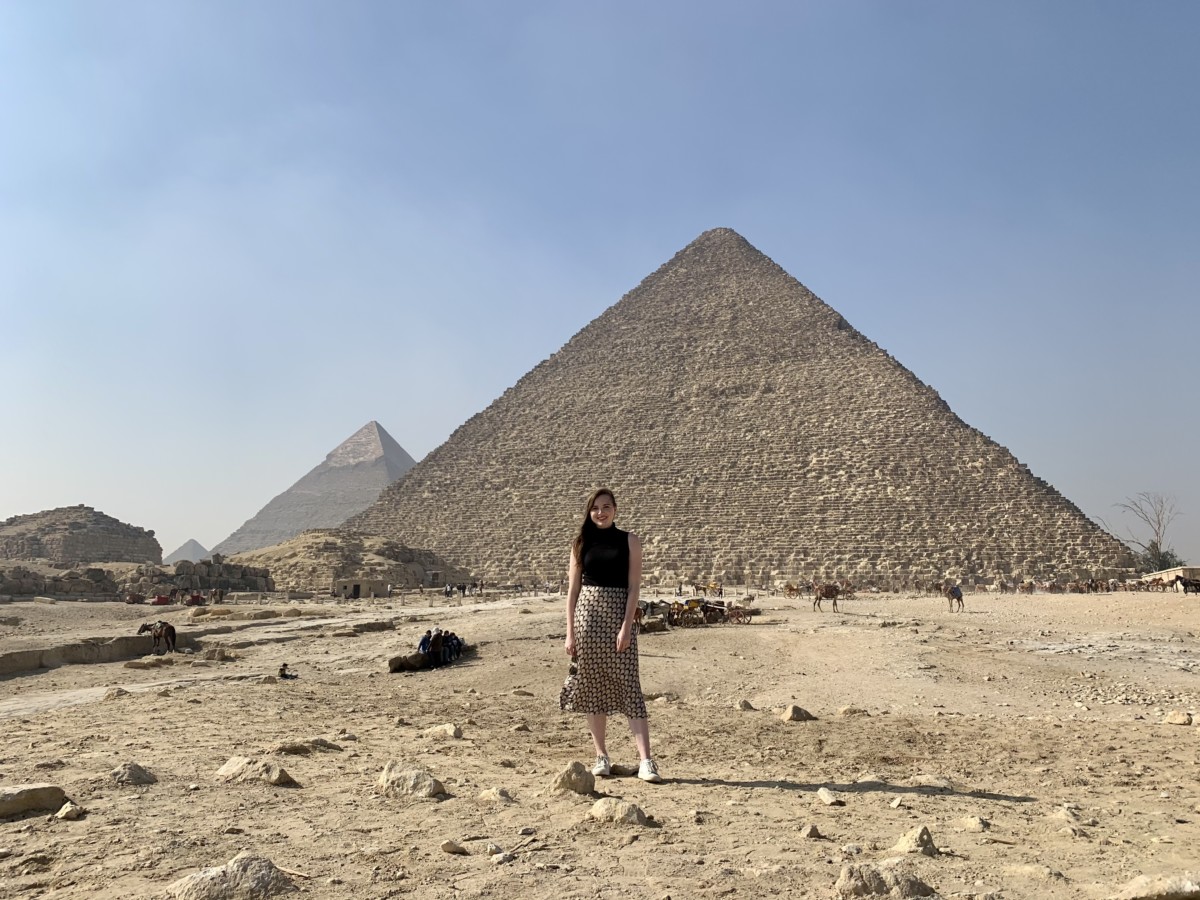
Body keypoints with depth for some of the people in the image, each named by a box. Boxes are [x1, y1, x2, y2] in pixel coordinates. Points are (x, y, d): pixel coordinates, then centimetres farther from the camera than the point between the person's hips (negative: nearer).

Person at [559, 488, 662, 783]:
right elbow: (572, 589, 7)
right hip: (587, 614, 2)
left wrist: (626, 627, -12)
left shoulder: (629, 541, 2)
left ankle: (646, 761, -7)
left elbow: (634, 587, -3)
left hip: (618, 616, -2)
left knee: (629, 687, -6)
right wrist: (570, 633, 2)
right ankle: (601, 756, 17)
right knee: (592, 687, 6)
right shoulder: (581, 543, 8)